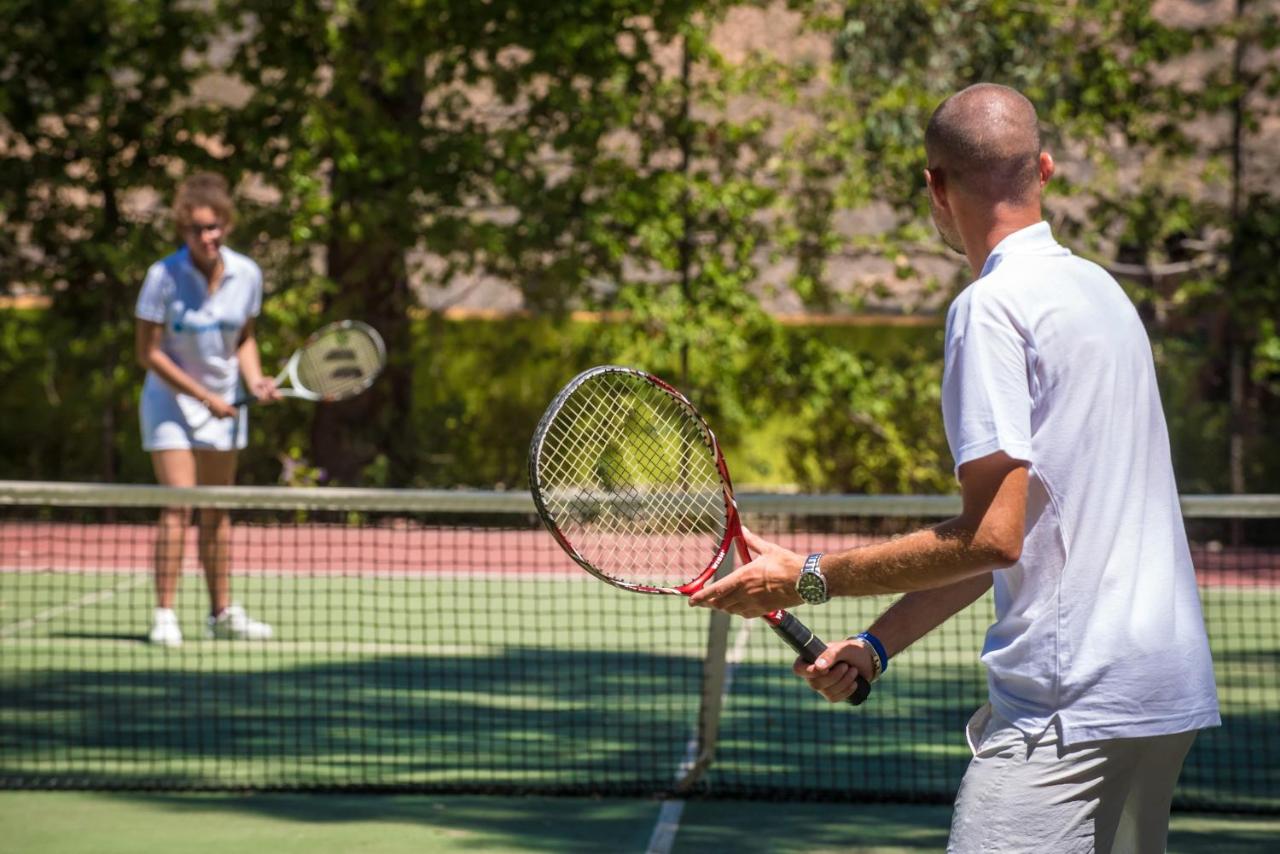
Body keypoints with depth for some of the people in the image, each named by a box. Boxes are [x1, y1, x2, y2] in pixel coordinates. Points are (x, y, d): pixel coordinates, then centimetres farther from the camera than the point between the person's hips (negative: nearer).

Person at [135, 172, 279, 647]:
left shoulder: (247, 275, -6)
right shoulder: (164, 277, -18)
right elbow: (148, 353, -15)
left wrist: (255, 382, -9)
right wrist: (205, 396, -16)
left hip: (224, 407, 4)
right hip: (172, 401, -4)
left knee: (217, 512, 11)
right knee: (178, 506, -14)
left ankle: (222, 613, 20)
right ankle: (164, 616, -12)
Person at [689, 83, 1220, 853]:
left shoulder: (992, 306, -11)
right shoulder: (1099, 290, 17)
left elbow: (991, 537, -17)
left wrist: (810, 579, -9)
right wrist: (879, 645, 18)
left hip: (1072, 700, -9)